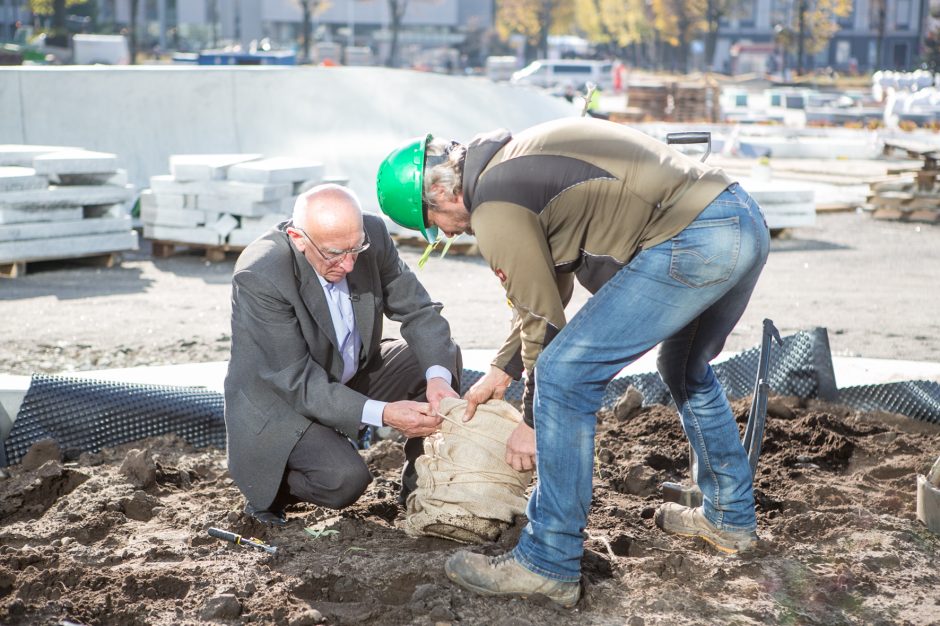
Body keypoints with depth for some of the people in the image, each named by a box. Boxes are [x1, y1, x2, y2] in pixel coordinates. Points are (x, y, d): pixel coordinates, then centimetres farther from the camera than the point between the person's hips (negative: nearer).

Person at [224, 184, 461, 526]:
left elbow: (419, 310, -9)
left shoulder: (370, 233, -16)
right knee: (346, 478, -29)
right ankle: (270, 488, 4)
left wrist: (438, 376, -28)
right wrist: (383, 414, -38)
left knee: (442, 355, -9)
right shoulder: (259, 276, -31)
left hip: (350, 377, 7)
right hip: (279, 400, -6)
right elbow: (299, 382, -29)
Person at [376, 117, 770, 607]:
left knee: (565, 377, -5)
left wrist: (534, 422, 13)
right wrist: (501, 371, 36)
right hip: (747, 222, 11)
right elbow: (550, 286, 30)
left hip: (690, 240, -11)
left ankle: (548, 565, 2)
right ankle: (730, 519, 44)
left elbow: (543, 319, 0)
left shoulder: (494, 208, -6)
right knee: (686, 371, 32)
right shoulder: (514, 160, 23)